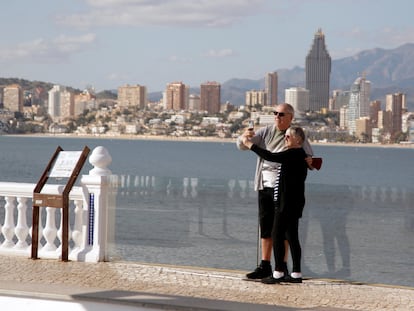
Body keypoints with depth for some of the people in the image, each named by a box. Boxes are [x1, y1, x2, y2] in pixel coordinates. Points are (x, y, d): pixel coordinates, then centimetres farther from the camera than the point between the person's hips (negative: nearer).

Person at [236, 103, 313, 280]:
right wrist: (244, 137, -20)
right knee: (265, 227, 8)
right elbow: (242, 146, 4)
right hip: (264, 186, 5)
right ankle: (265, 266, 14)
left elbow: (308, 160, 3)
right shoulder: (266, 132, 9)